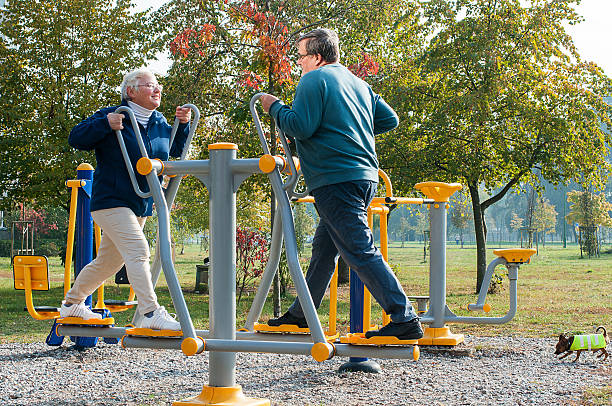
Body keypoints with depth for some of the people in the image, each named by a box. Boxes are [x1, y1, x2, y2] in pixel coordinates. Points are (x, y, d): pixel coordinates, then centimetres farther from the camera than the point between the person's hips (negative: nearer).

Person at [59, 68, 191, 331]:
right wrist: (105, 125, -28)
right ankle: (151, 313, -24)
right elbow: (76, 138, -14)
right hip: (111, 200, -8)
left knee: (109, 261, 16)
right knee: (137, 251, -23)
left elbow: (175, 150, 22)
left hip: (141, 205, 8)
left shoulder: (159, 122, 10)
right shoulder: (113, 116, -10)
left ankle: (72, 303, 34)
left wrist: (183, 125, 5)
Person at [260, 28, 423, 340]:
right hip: (364, 176, 10)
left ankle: (405, 321, -14)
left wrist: (275, 107, 1)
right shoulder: (358, 83, 19)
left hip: (336, 181, -10)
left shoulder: (314, 80, -6)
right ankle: (300, 315, 28)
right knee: (323, 248, 18)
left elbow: (300, 127, -16)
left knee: (361, 252, -10)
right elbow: (390, 119, 20)